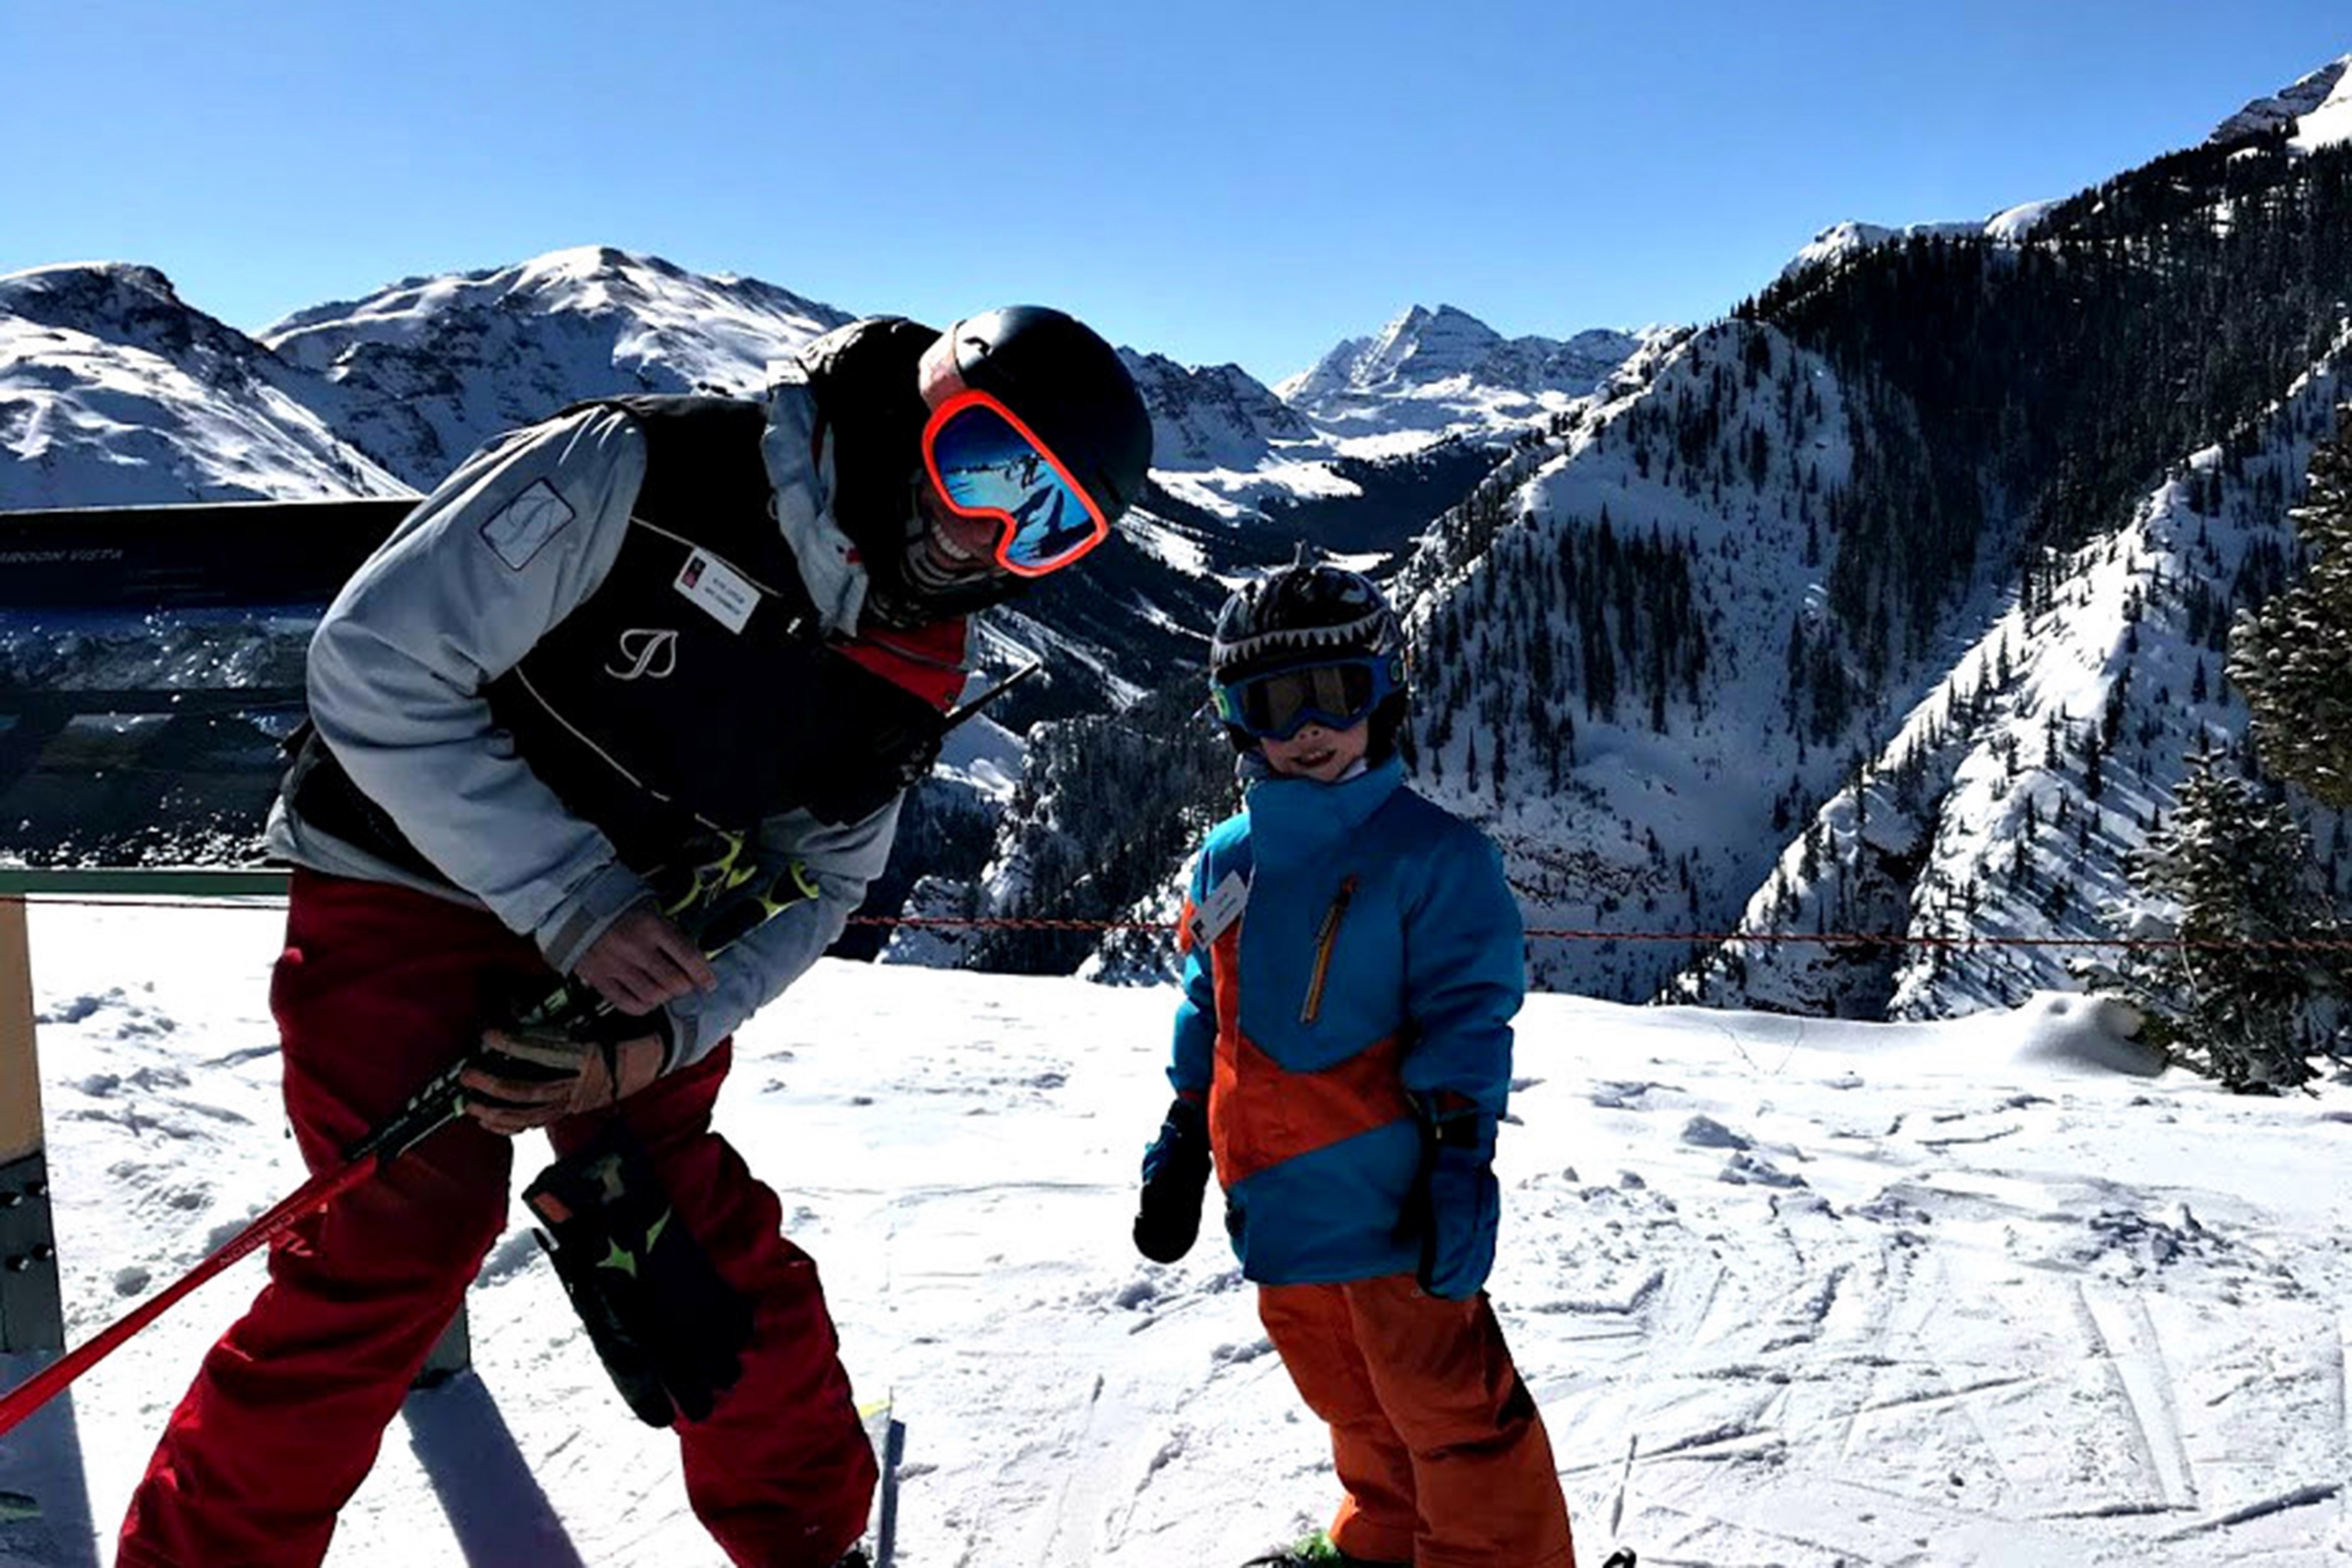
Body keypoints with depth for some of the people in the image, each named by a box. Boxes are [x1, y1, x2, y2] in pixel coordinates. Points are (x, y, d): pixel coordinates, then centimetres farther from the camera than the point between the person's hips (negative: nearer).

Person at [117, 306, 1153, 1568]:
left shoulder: (911, 678, -5)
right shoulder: (639, 472, -24)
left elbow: (811, 891, 0)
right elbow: (375, 664, -23)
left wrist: (650, 1043, -16)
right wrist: (574, 903, -26)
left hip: (631, 952, 5)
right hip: (407, 891, -5)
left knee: (712, 1254, 7)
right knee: (393, 1256, -13)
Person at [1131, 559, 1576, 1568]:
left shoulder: (1433, 854, -9)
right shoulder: (1226, 862, 8)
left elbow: (1467, 1016, -12)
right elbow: (1206, 1016, 16)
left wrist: (1456, 1157, -18)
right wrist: (1181, 1146, 16)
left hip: (1387, 1197, -6)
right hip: (1276, 1202, 7)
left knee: (1444, 1404, 1)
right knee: (1349, 1397, 23)